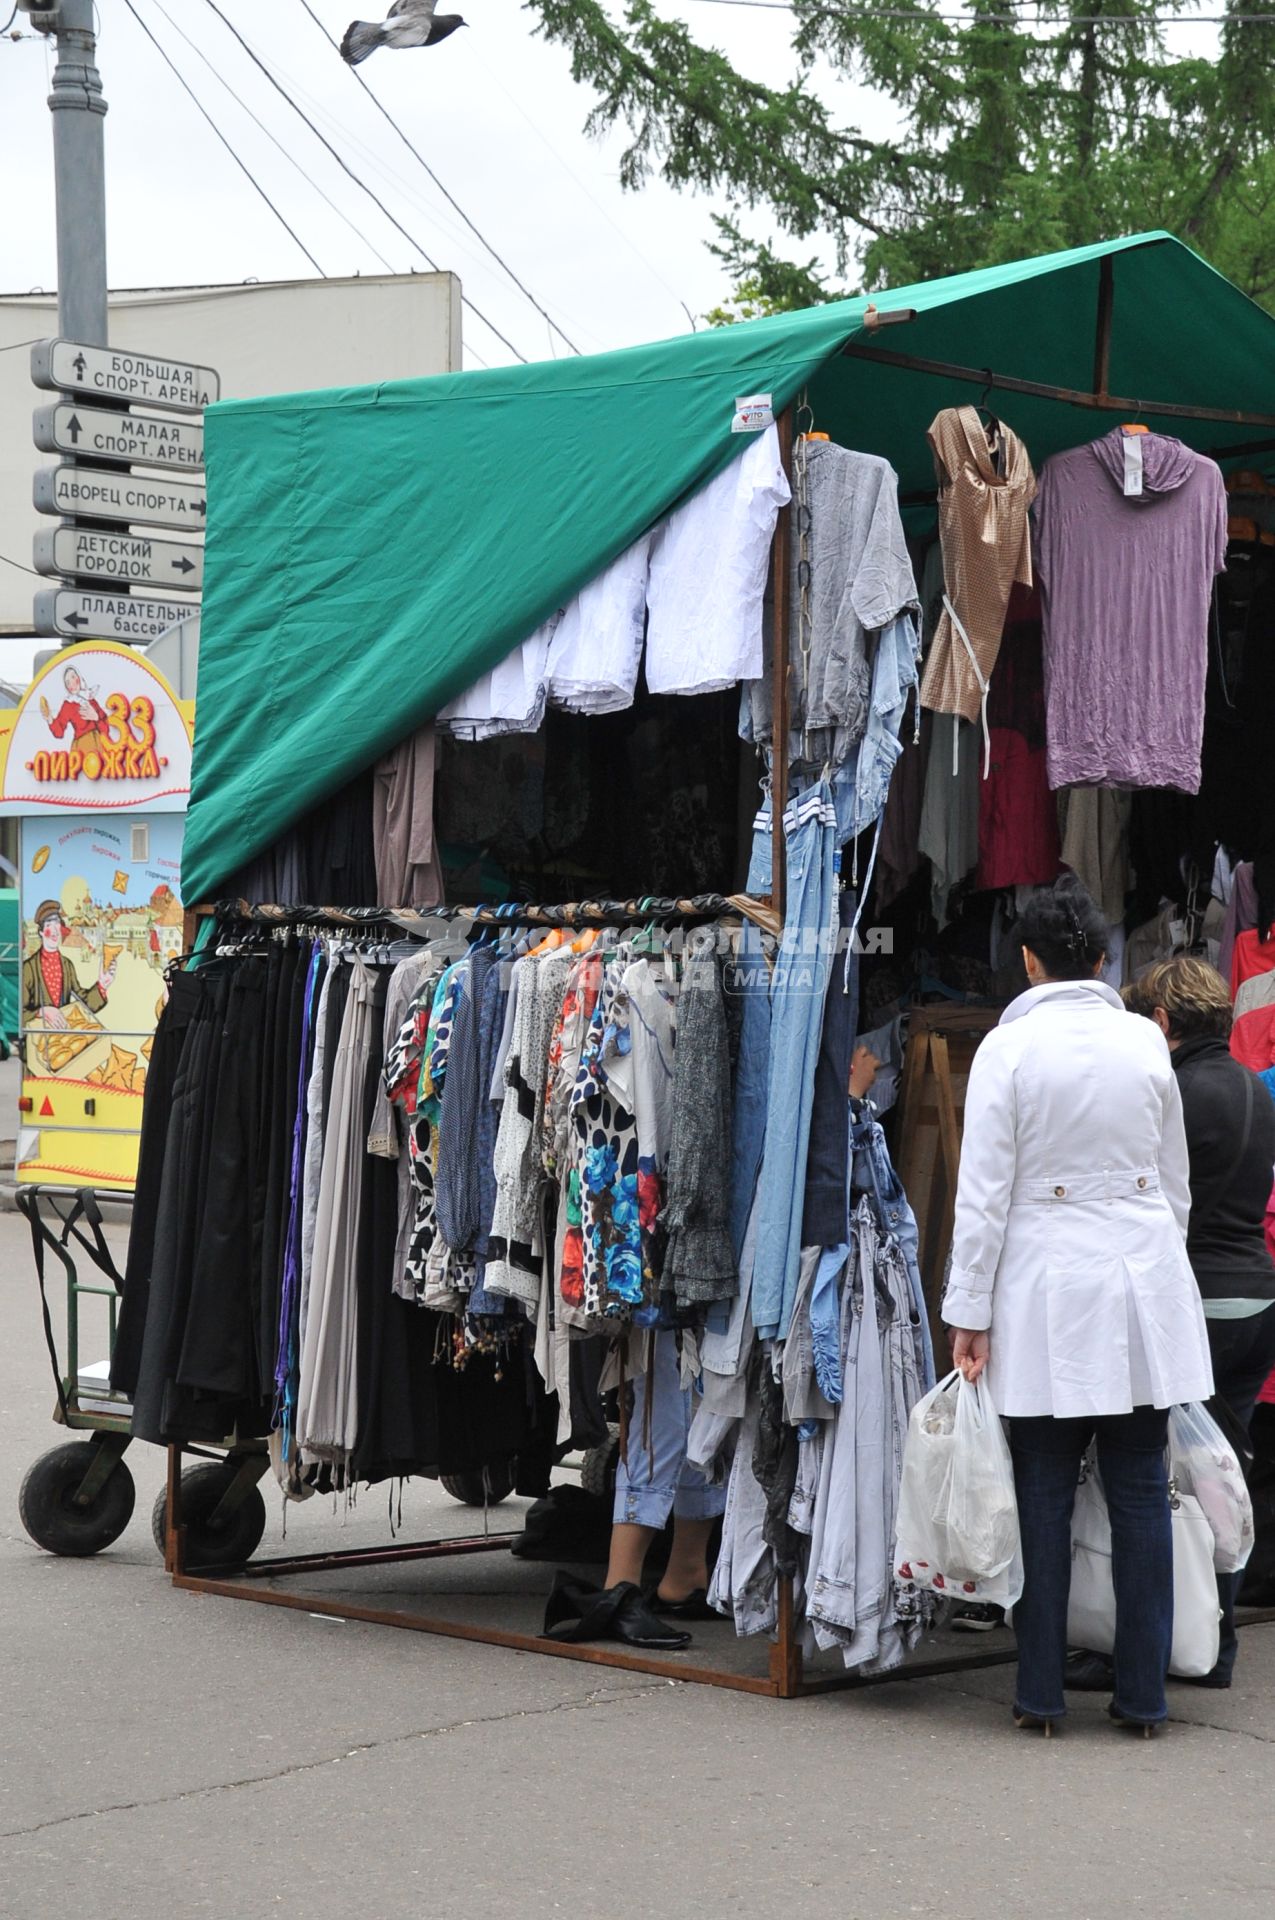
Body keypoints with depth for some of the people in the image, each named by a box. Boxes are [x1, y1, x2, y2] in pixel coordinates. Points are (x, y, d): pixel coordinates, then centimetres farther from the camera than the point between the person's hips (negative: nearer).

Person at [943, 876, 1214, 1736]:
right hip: (1143, 1278, 3)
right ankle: (1143, 1692, 10)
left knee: (1045, 1501, 3)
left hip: (1047, 1294, -2)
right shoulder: (1146, 1042, 3)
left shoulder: (1009, 1046, -7)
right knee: (1141, 1494, 6)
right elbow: (1177, 1184, 12)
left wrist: (970, 1313, -3)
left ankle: (1043, 1692, 8)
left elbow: (984, 1191, -8)